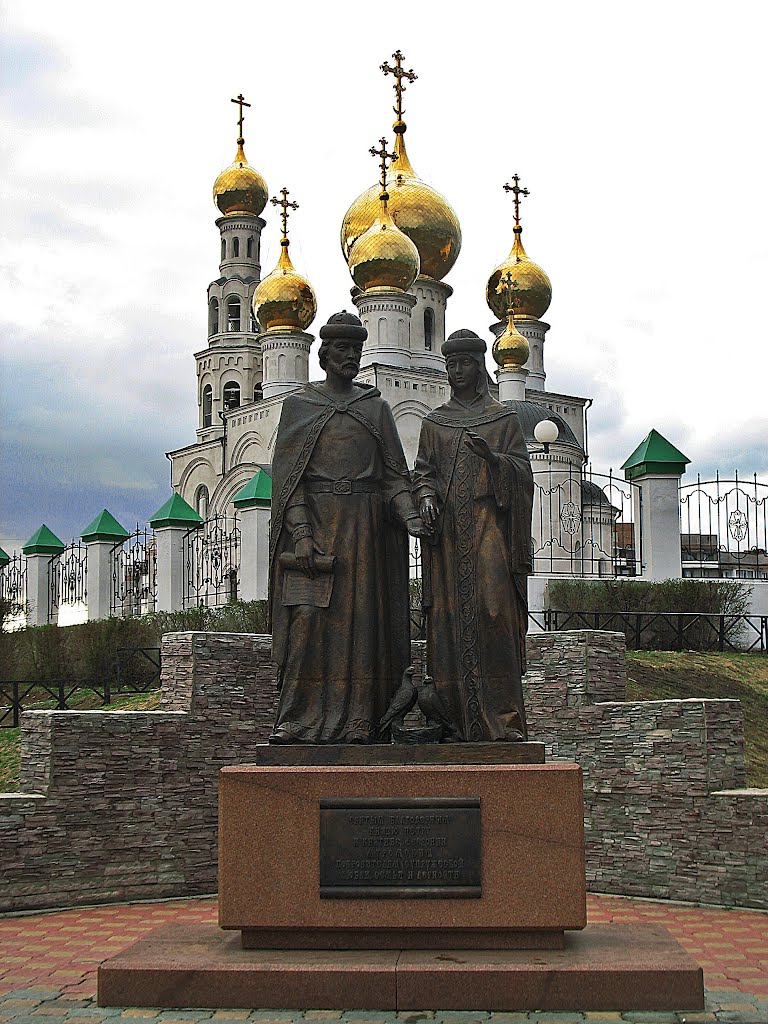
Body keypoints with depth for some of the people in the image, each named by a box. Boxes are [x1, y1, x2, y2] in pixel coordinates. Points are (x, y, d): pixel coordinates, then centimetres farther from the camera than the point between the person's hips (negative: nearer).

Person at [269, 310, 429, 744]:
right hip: (314, 522, -2)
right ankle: (300, 720, -7)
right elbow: (287, 473, -1)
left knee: (360, 618, 0)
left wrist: (410, 516, -11)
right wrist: (301, 533, -14)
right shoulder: (299, 405, 7)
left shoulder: (378, 407, 14)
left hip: (364, 525, 2)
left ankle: (356, 721, 2)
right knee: (309, 617, -12)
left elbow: (395, 474, 9)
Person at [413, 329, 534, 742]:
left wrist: (491, 456, -14)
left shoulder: (504, 418, 12)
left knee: (493, 611, -15)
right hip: (448, 527, 2)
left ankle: (502, 716, -14)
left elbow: (521, 471, 4)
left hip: (489, 521, -2)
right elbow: (423, 471, 13)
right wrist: (426, 495, -8)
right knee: (450, 616, -4)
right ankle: (457, 719, -2)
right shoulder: (434, 422, 18)